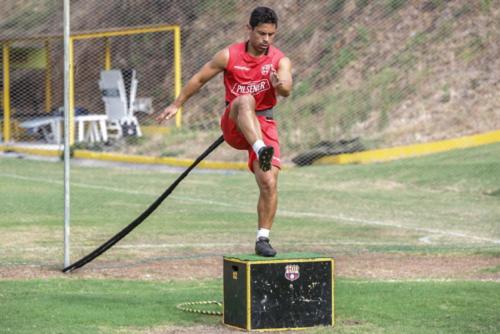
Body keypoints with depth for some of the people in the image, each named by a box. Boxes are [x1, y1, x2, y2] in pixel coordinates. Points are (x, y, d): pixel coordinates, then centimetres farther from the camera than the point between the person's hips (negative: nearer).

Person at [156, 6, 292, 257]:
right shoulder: (229, 55, -2)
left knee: (269, 183, -14)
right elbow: (199, 79, 10)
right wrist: (177, 104, 14)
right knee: (245, 101, -37)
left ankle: (263, 239, 0)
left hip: (264, 125, 1)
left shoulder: (280, 61, -3)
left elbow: (286, 90, -22)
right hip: (233, 124, -1)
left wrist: (280, 84, -45)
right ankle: (261, 151, -60)